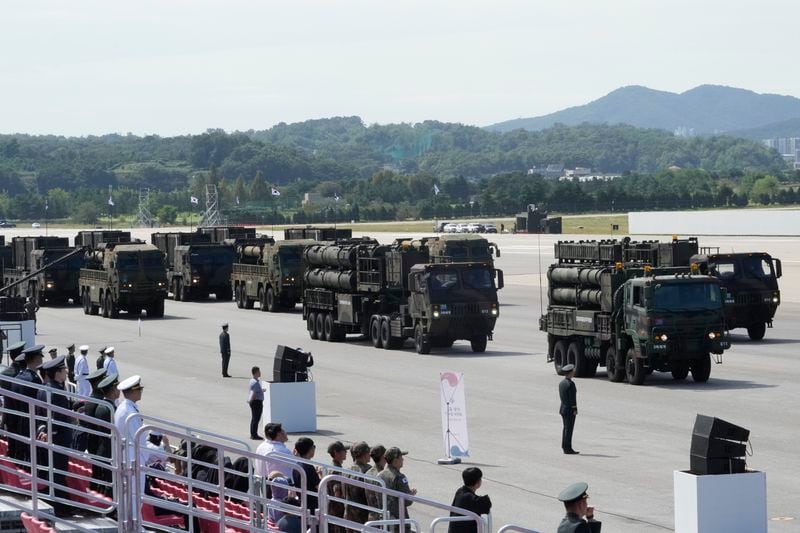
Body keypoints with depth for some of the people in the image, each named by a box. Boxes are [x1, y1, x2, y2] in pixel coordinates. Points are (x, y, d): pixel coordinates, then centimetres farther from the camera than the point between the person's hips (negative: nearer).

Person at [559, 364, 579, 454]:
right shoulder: (570, 383, -17)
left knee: (565, 428, 13)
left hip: (563, 409, 9)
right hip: (570, 410, -9)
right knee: (569, 429, -6)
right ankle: (568, 449, -5)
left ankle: (565, 448, 16)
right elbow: (572, 398, -19)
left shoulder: (561, 383, 10)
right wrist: (575, 410, -16)